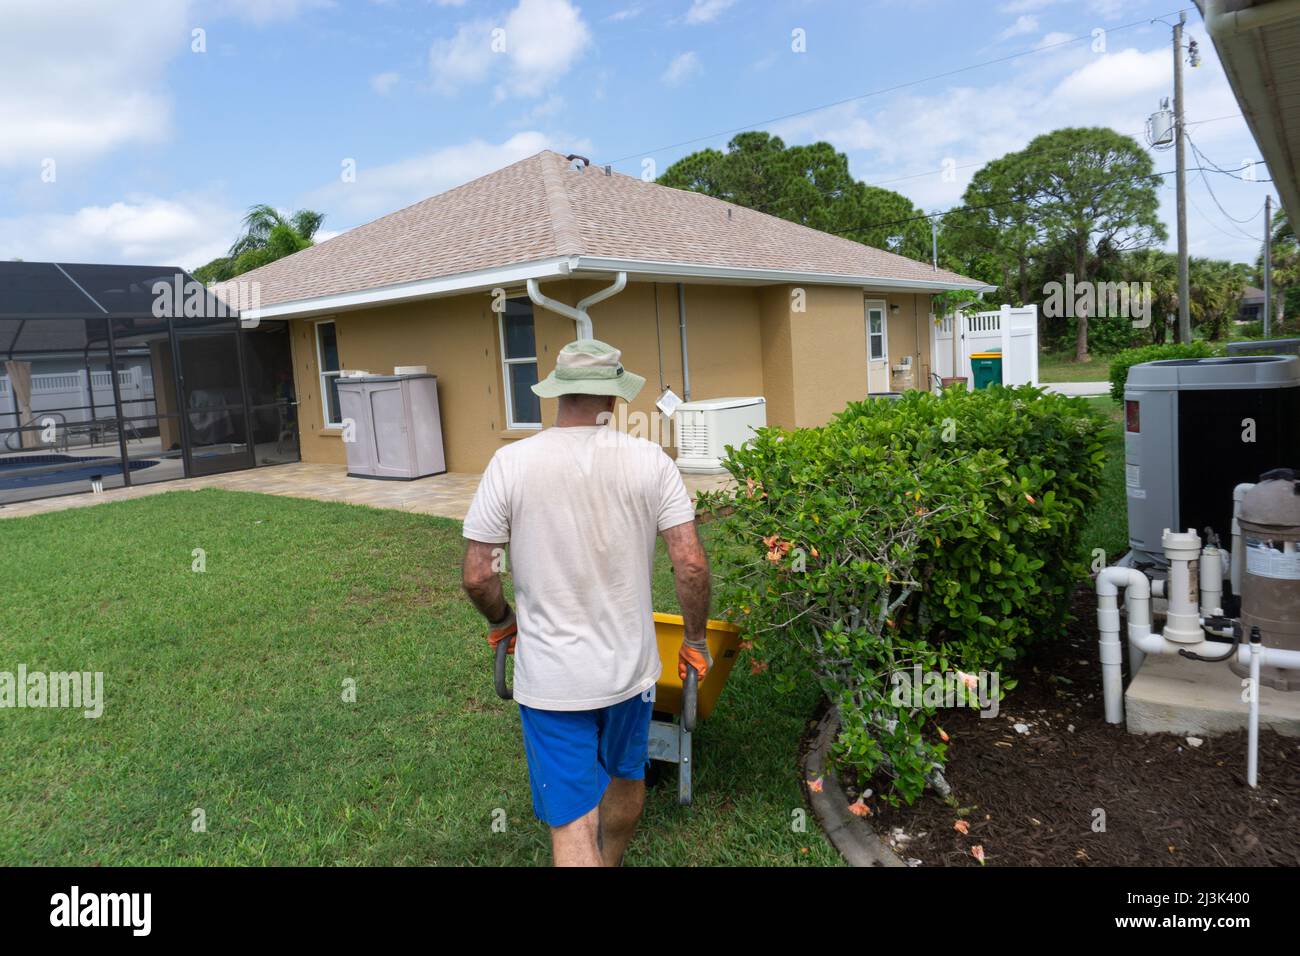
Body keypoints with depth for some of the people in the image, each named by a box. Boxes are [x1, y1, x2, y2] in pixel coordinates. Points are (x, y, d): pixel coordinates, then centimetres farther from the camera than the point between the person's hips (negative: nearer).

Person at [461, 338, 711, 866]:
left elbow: (477, 576, -9)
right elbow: (690, 564, -11)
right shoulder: (649, 460, -9)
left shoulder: (510, 462, -11)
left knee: (573, 823, 7)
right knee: (626, 775, 29)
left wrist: (501, 621, 12)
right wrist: (695, 639, 5)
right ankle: (611, 861, 54)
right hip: (630, 666, 3)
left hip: (550, 678, -2)